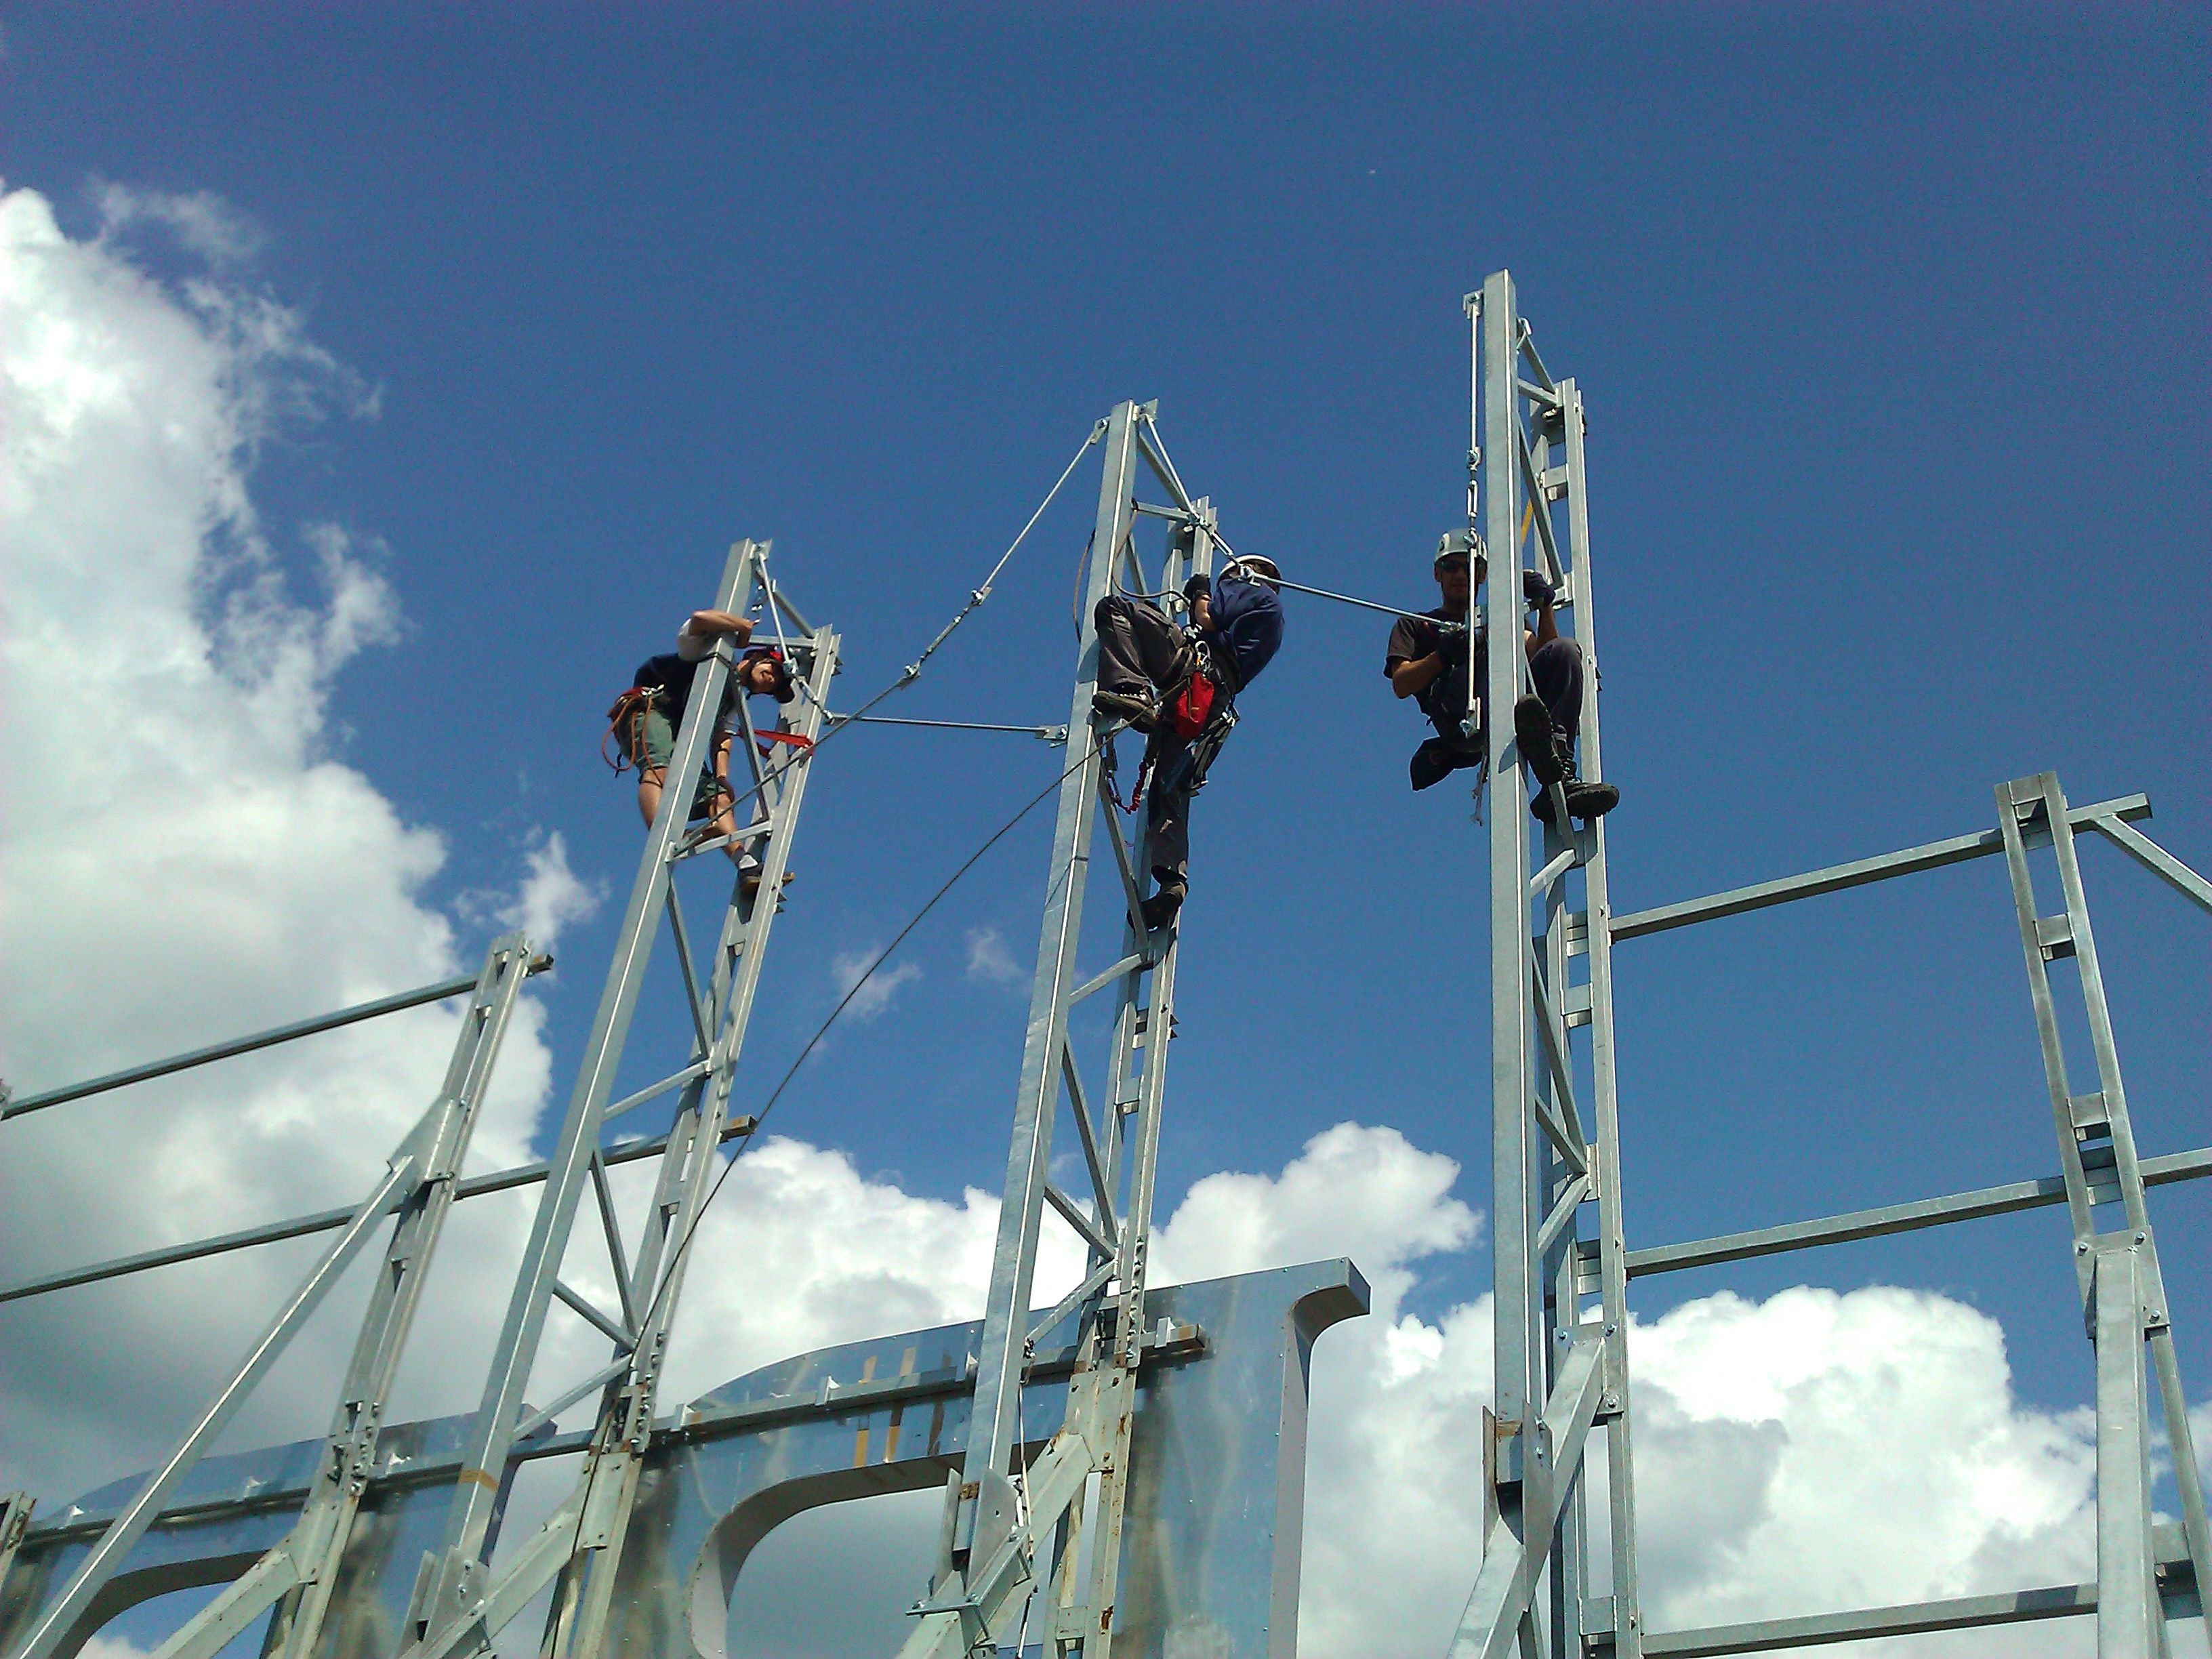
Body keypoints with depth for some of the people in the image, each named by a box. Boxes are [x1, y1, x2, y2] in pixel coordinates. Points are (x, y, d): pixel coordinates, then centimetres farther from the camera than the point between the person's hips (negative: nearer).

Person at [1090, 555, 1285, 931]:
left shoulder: (1252, 590, 15)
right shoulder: (1273, 618, 38)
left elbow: (1208, 621, -1)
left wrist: (1201, 594, 18)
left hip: (1193, 668, -8)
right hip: (1211, 710, 8)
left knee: (1116, 607, -12)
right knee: (1169, 796, 4)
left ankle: (1132, 692, -34)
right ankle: (1172, 882, -12)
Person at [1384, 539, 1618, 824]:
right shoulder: (1414, 626, 32)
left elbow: (1542, 655, 19)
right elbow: (1400, 685, 11)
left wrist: (1544, 606, 4)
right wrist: (1443, 655, -6)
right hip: (1457, 719, -3)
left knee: (1565, 650, -21)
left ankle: (1560, 778, -38)